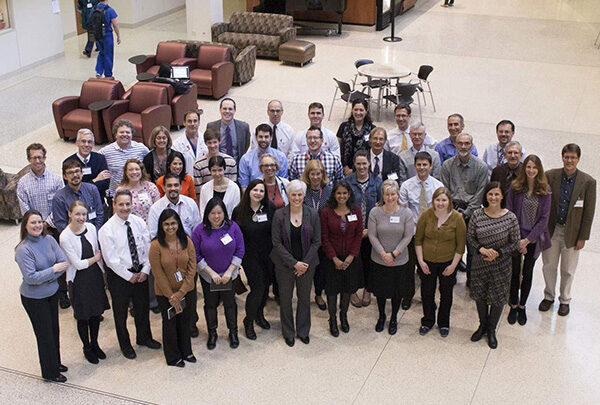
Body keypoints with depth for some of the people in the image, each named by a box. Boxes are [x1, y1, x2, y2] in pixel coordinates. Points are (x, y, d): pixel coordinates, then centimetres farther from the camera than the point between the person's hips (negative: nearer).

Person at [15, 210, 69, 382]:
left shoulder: (49, 240, -6)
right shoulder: (23, 249, -22)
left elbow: (64, 263, -7)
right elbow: (31, 278, -25)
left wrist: (45, 278, -16)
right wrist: (53, 269, -19)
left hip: (52, 292, 5)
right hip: (34, 299, -5)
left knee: (54, 329, 19)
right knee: (45, 334, 7)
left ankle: (55, 363, 40)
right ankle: (50, 372, 25)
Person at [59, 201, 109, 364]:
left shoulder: (91, 228, -5)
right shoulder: (65, 237, -20)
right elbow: (77, 264, -17)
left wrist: (103, 271, 8)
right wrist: (96, 258, -7)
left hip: (95, 276, 4)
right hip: (78, 280, -4)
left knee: (96, 312, 15)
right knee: (83, 316, 11)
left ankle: (95, 344, 37)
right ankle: (87, 348, 32)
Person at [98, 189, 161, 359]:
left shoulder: (139, 222, -4)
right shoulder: (106, 230, -17)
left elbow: (148, 248, -1)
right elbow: (111, 259, -17)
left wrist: (145, 270, -10)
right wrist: (129, 276, -14)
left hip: (141, 273, 4)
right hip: (119, 275, -4)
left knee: (143, 307, 20)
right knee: (121, 312, 13)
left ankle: (144, 337, 44)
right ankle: (125, 344, 34)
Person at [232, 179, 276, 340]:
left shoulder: (270, 208, -4)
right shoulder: (239, 211, -8)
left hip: (268, 254, 3)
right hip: (250, 256, -3)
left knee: (266, 285, 13)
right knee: (258, 287, -10)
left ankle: (259, 314, 38)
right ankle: (248, 321, 9)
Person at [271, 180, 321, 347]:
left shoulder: (312, 214, -4)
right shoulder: (279, 214, -8)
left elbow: (317, 241, -1)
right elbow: (276, 242, -9)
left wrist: (305, 263, -10)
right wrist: (294, 263, -14)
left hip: (307, 264, 1)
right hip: (285, 264, -1)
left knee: (304, 298, 12)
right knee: (285, 298, 9)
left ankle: (303, 331, 32)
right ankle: (288, 332, 27)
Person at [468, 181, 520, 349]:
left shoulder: (510, 218, -13)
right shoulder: (477, 215, -8)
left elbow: (515, 242, -6)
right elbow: (470, 237, 0)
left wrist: (498, 253, -18)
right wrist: (482, 249, -17)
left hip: (501, 265, -2)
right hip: (480, 263, 2)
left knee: (498, 298, 11)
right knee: (480, 295, 17)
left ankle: (491, 330, 33)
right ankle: (482, 325, 41)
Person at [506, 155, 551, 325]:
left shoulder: (545, 190, -6)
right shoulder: (515, 187, -6)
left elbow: (544, 217, -6)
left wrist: (527, 239, -12)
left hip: (534, 239, 0)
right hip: (516, 238, 0)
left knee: (528, 272, 13)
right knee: (515, 272, 9)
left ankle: (522, 306, 28)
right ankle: (513, 306, 26)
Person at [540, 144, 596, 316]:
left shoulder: (588, 182, -10)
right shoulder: (550, 176, -7)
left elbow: (589, 212, -6)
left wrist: (583, 237, -5)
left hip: (572, 232, -1)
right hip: (551, 230, 1)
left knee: (568, 270, 13)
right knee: (549, 266, 14)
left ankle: (564, 300, 33)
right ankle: (549, 296, 35)